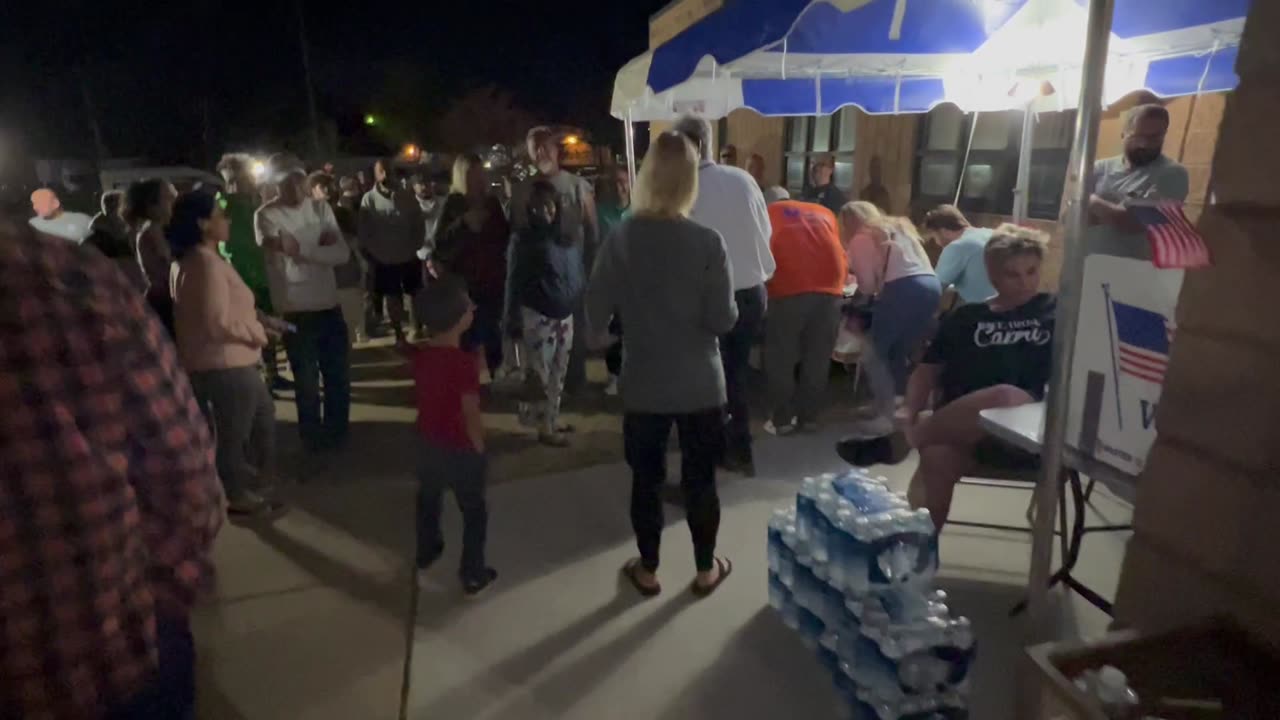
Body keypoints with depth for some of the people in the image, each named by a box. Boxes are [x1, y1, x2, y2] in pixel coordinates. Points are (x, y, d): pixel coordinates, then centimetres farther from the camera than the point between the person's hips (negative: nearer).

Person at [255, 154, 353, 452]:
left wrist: (303, 250, -16)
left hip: (329, 305, 4)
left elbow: (342, 253, -6)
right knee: (307, 382, 10)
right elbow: (286, 248, -20)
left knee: (339, 376, 13)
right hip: (295, 311, -4)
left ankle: (337, 432, 33)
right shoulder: (266, 216, -7)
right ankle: (315, 438, 28)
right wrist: (320, 245, -10)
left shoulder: (321, 208, 5)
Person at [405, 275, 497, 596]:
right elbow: (471, 415, -25)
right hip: (461, 448, -6)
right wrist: (479, 449, -10)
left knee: (428, 501, 28)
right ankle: (473, 575, 28)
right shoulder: (464, 361, -28)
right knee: (474, 511, 16)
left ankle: (425, 560, 49)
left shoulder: (418, 354, -9)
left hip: (427, 442, 6)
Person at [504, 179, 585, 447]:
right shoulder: (523, 239, -6)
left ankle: (554, 419, 27)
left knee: (558, 372, 13)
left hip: (564, 315, 5)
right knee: (541, 374, 1)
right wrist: (513, 320, -10)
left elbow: (576, 273, 9)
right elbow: (514, 282, -7)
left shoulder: (565, 237, 6)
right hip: (537, 316, -5)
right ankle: (545, 427, 13)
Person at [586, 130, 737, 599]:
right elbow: (723, 320, -13)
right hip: (700, 384, -1)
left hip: (643, 384, 1)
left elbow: (596, 310, -4)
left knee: (646, 478, 16)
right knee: (700, 479, 15)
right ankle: (706, 570, 31)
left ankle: (647, 570, 31)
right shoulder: (708, 243, -14)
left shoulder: (622, 238, -10)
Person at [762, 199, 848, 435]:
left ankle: (782, 420, 10)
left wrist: (767, 283, 31)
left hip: (789, 288, -3)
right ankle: (809, 416, 19)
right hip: (830, 287, 3)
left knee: (780, 359, 8)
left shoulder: (769, 213, 21)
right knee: (818, 358, 13)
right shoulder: (824, 213, 28)